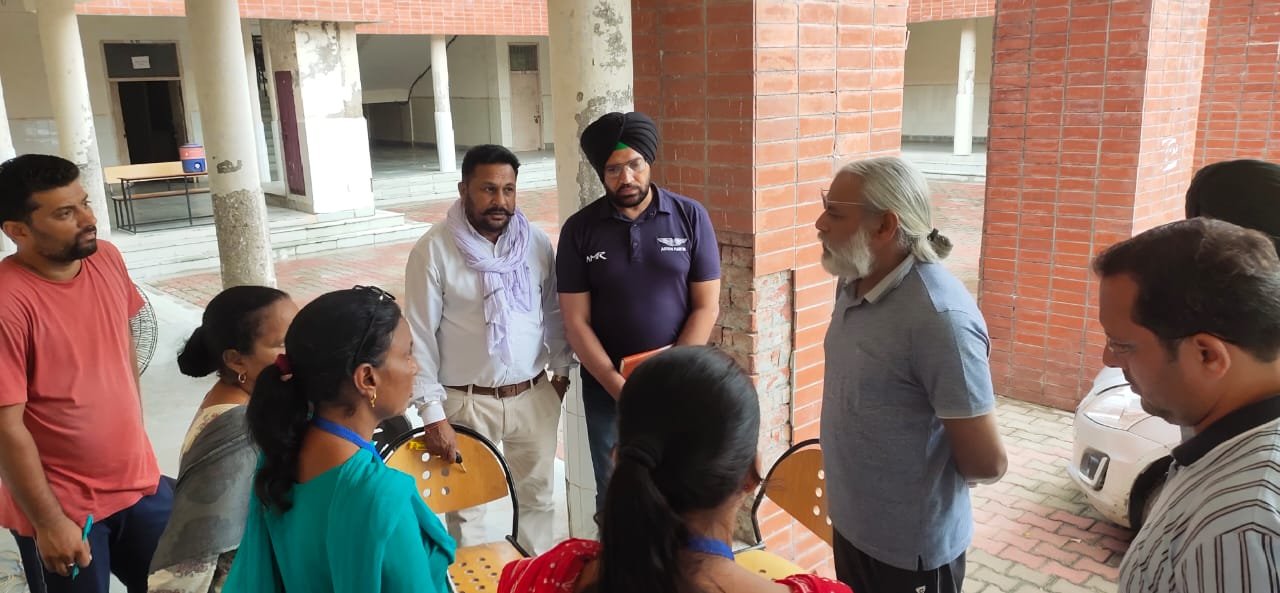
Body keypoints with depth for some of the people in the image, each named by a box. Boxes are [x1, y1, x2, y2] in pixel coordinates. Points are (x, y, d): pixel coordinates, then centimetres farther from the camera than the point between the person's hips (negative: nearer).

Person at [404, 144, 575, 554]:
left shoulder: (537, 243, -2)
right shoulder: (433, 250, -13)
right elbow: (420, 336, -12)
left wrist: (561, 370, 9)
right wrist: (432, 413, -14)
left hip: (534, 396, 4)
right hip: (466, 402, -3)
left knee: (538, 496, 19)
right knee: (465, 505, 13)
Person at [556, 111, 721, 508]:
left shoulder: (691, 217, -4)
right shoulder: (580, 230, -3)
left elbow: (706, 307, -4)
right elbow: (576, 321, -4)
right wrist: (618, 385, -13)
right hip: (607, 389, 1)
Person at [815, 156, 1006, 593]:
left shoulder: (939, 317, -28)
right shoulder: (854, 283, -2)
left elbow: (987, 463, -22)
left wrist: (928, 477, -3)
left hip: (911, 546, -7)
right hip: (850, 522, 7)